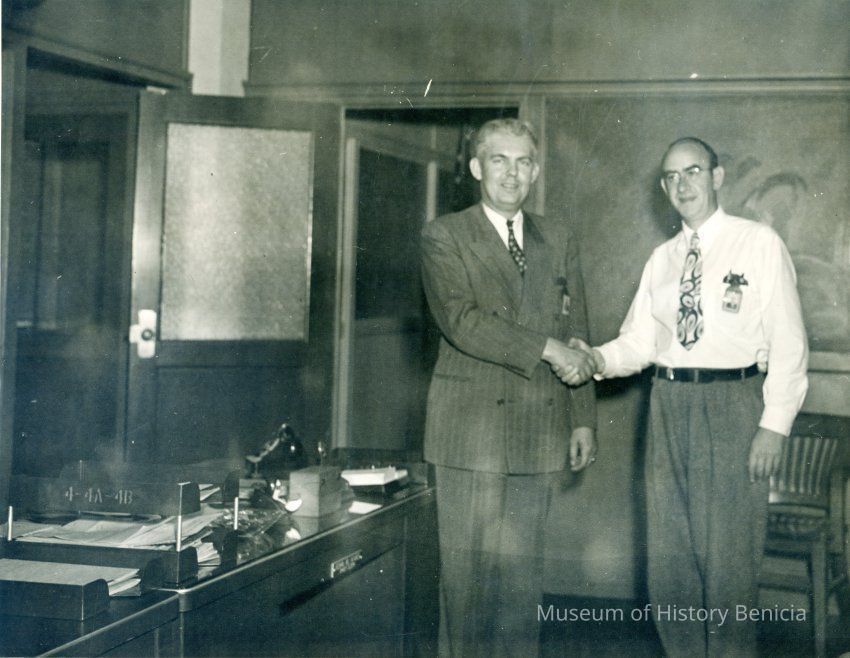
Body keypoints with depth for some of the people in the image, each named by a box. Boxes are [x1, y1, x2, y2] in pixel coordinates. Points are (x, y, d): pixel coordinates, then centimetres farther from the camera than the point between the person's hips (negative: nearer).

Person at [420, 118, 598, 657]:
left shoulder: (560, 240, 15)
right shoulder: (445, 237, 1)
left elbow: (576, 334, 15)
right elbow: (460, 320, -13)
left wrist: (584, 419, 10)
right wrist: (545, 348, -16)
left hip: (540, 428, 4)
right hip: (472, 426, -3)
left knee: (522, 569, 7)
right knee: (468, 568, -1)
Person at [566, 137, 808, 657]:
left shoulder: (759, 243, -1)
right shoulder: (662, 258, 14)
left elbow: (788, 342, -5)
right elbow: (639, 341, 10)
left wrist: (775, 424, -11)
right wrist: (596, 359, -10)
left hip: (732, 404, -5)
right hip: (669, 404, 5)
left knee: (729, 556, 0)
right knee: (668, 556, 10)